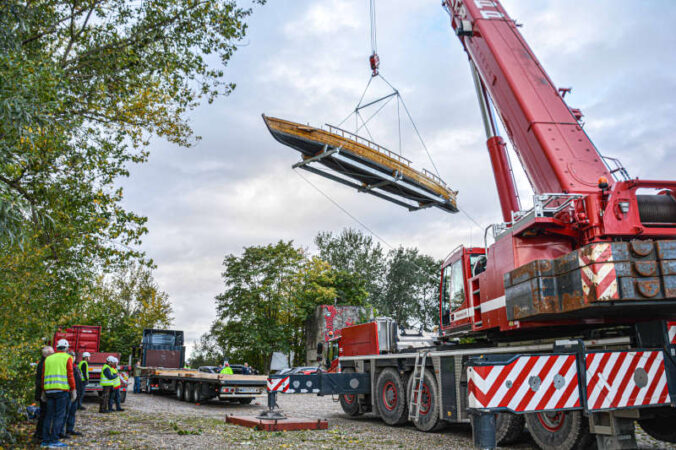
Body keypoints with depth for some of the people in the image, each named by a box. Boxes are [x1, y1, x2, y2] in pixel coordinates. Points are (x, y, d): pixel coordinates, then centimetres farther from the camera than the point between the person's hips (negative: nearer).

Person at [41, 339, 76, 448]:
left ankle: (45, 440, 11)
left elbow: (43, 376, 14)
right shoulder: (67, 358, 0)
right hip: (62, 390, -6)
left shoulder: (48, 358, 16)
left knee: (49, 415, 10)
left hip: (49, 389, 6)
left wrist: (43, 391, 20)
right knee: (59, 415, -4)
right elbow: (70, 375, -7)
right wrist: (73, 390, -3)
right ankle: (54, 441, -7)